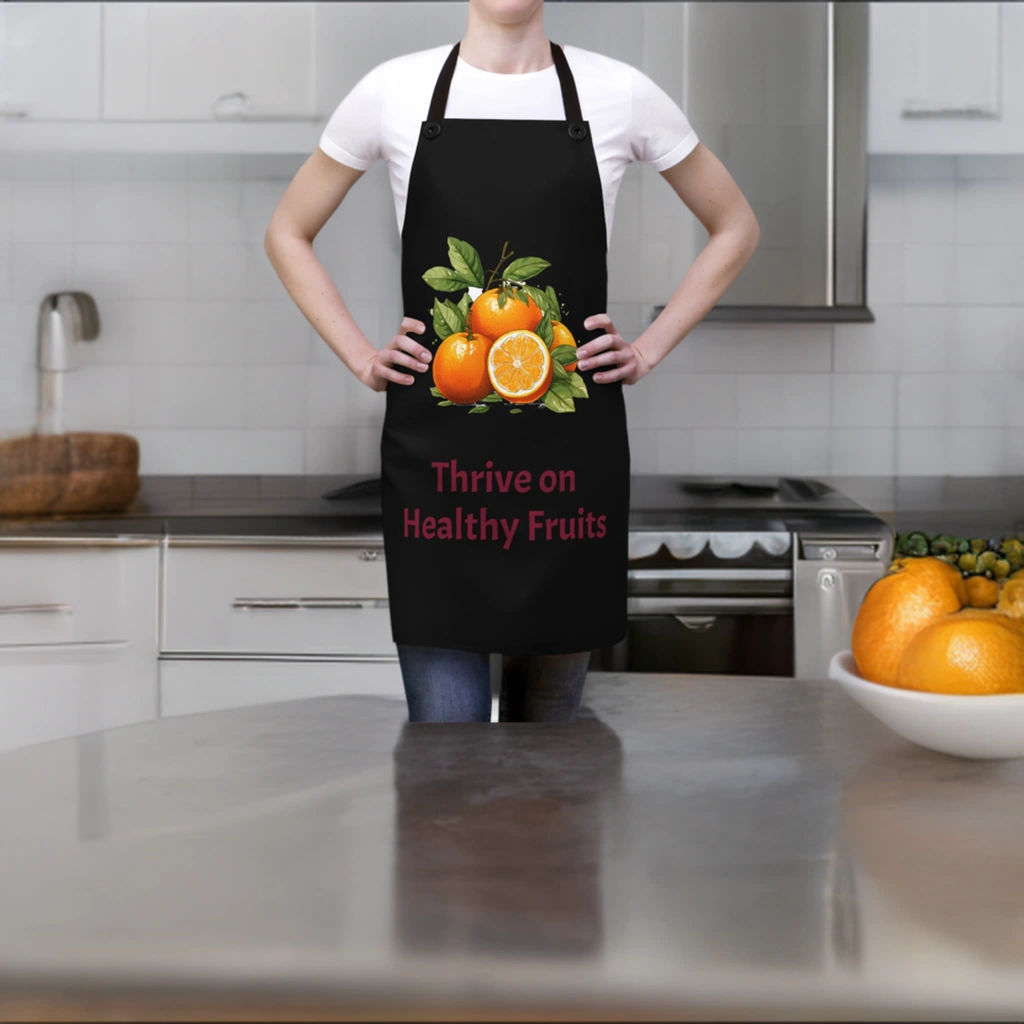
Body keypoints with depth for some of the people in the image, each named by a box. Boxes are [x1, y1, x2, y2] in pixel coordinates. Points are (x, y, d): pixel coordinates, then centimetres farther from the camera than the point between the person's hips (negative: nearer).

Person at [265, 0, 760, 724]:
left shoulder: (620, 93, 3)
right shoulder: (393, 92, 3)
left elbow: (736, 228, 15)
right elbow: (288, 234, 16)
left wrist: (650, 350, 6)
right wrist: (361, 359, 5)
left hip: (570, 450, 1)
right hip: (434, 452, -1)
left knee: (551, 714, 11)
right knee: (446, 726, -4)